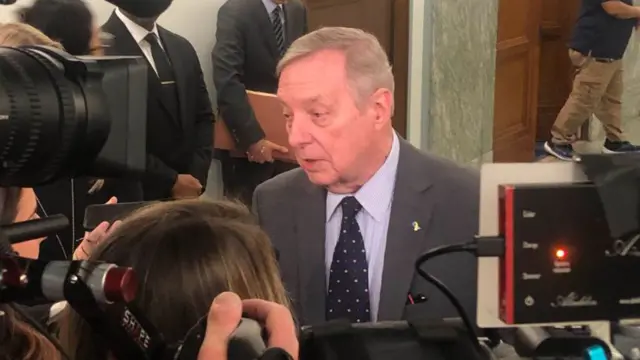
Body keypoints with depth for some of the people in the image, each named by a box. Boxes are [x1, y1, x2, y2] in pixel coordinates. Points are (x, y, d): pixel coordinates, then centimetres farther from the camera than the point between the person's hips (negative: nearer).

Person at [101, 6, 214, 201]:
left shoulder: (181, 47, 11)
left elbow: (203, 116, 12)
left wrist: (196, 177, -2)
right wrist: (171, 181, -13)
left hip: (187, 192, 6)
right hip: (133, 195, -6)